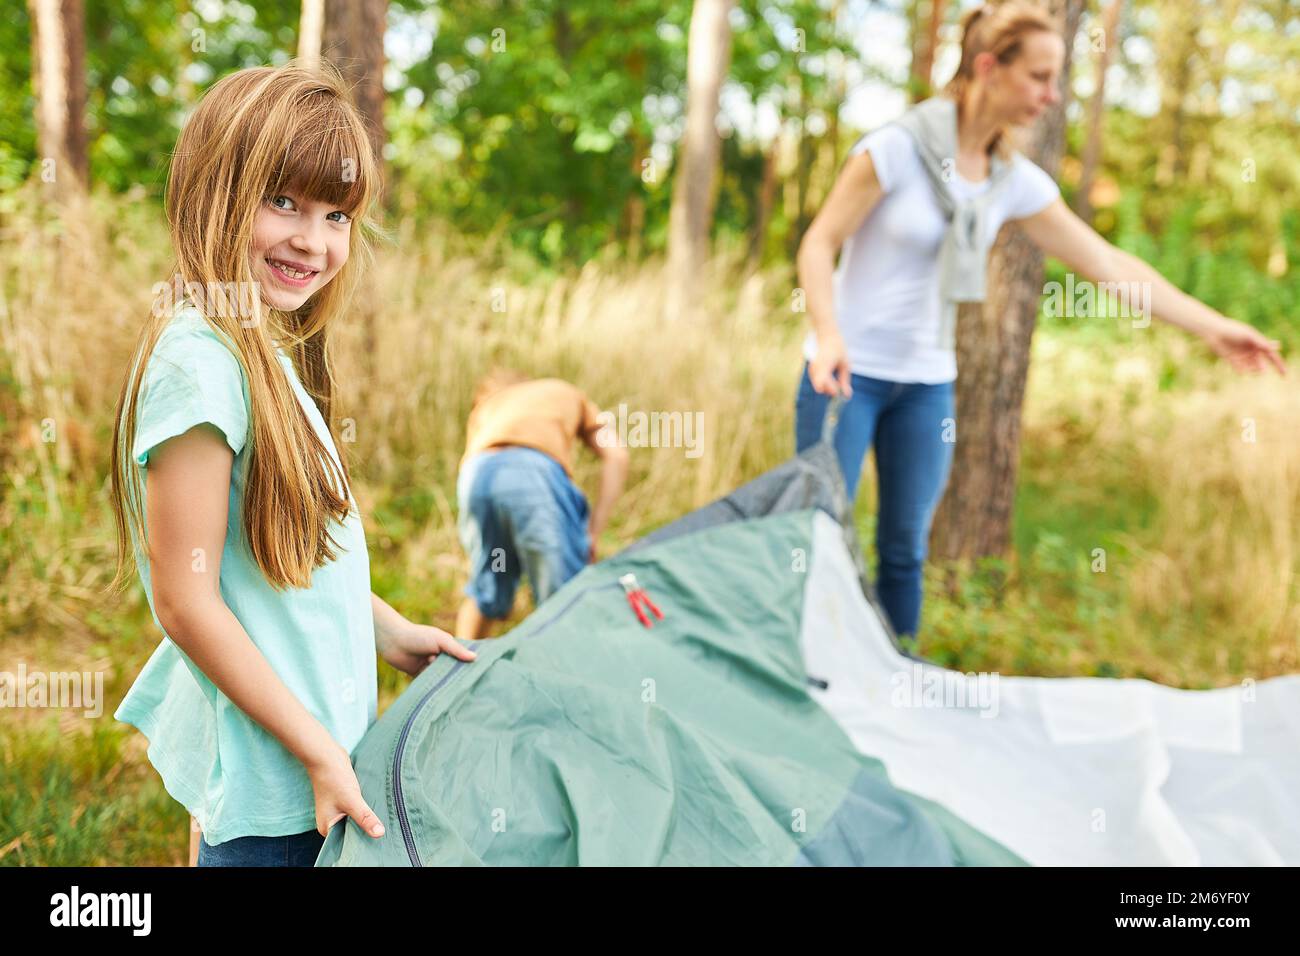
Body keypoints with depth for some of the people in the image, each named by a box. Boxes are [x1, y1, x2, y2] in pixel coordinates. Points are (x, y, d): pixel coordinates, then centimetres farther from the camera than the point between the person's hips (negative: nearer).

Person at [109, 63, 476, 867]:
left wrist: (387, 631, 15)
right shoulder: (199, 358, -22)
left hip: (317, 739, 9)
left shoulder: (268, 349, 7)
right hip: (272, 785, -9)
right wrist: (318, 748, -20)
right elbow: (188, 603, -22)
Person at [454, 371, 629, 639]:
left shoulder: (482, 408, 41)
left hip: (476, 474, 3)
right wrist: (593, 533, 14)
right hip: (537, 472, -3)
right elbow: (616, 455, 20)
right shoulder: (568, 393, 37)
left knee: (485, 589, 24)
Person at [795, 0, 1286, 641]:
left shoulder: (1017, 182, 2)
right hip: (848, 371, -5)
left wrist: (1212, 328, 4)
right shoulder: (897, 148, -13)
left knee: (906, 546, 8)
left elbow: (1108, 264, 5)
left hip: (928, 382, 5)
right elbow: (820, 243, -11)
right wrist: (828, 335, -27)